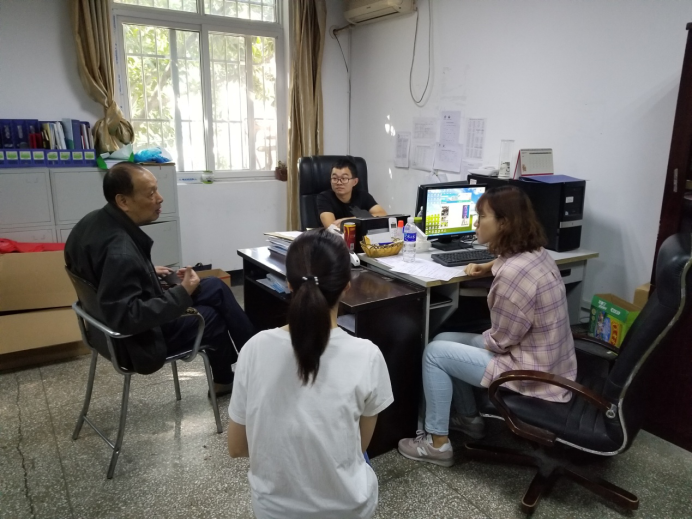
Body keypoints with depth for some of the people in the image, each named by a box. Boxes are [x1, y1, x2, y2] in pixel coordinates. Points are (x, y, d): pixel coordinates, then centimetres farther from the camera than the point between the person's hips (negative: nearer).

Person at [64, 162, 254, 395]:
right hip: (137, 337, -8)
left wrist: (149, 273, 7)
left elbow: (102, 271, 11)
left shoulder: (95, 221, -5)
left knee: (216, 287, 10)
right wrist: (182, 294, -27)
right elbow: (128, 319, -34)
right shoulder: (120, 253, -35)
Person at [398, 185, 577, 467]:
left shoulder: (513, 273, -29)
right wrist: (487, 267, 15)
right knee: (445, 340, 13)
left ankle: (437, 443, 8)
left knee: (435, 352, -5)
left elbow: (500, 341, -21)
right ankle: (470, 419, 27)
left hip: (533, 375, -9)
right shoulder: (536, 253, 1)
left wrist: (478, 340, 0)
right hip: (548, 362, 10)